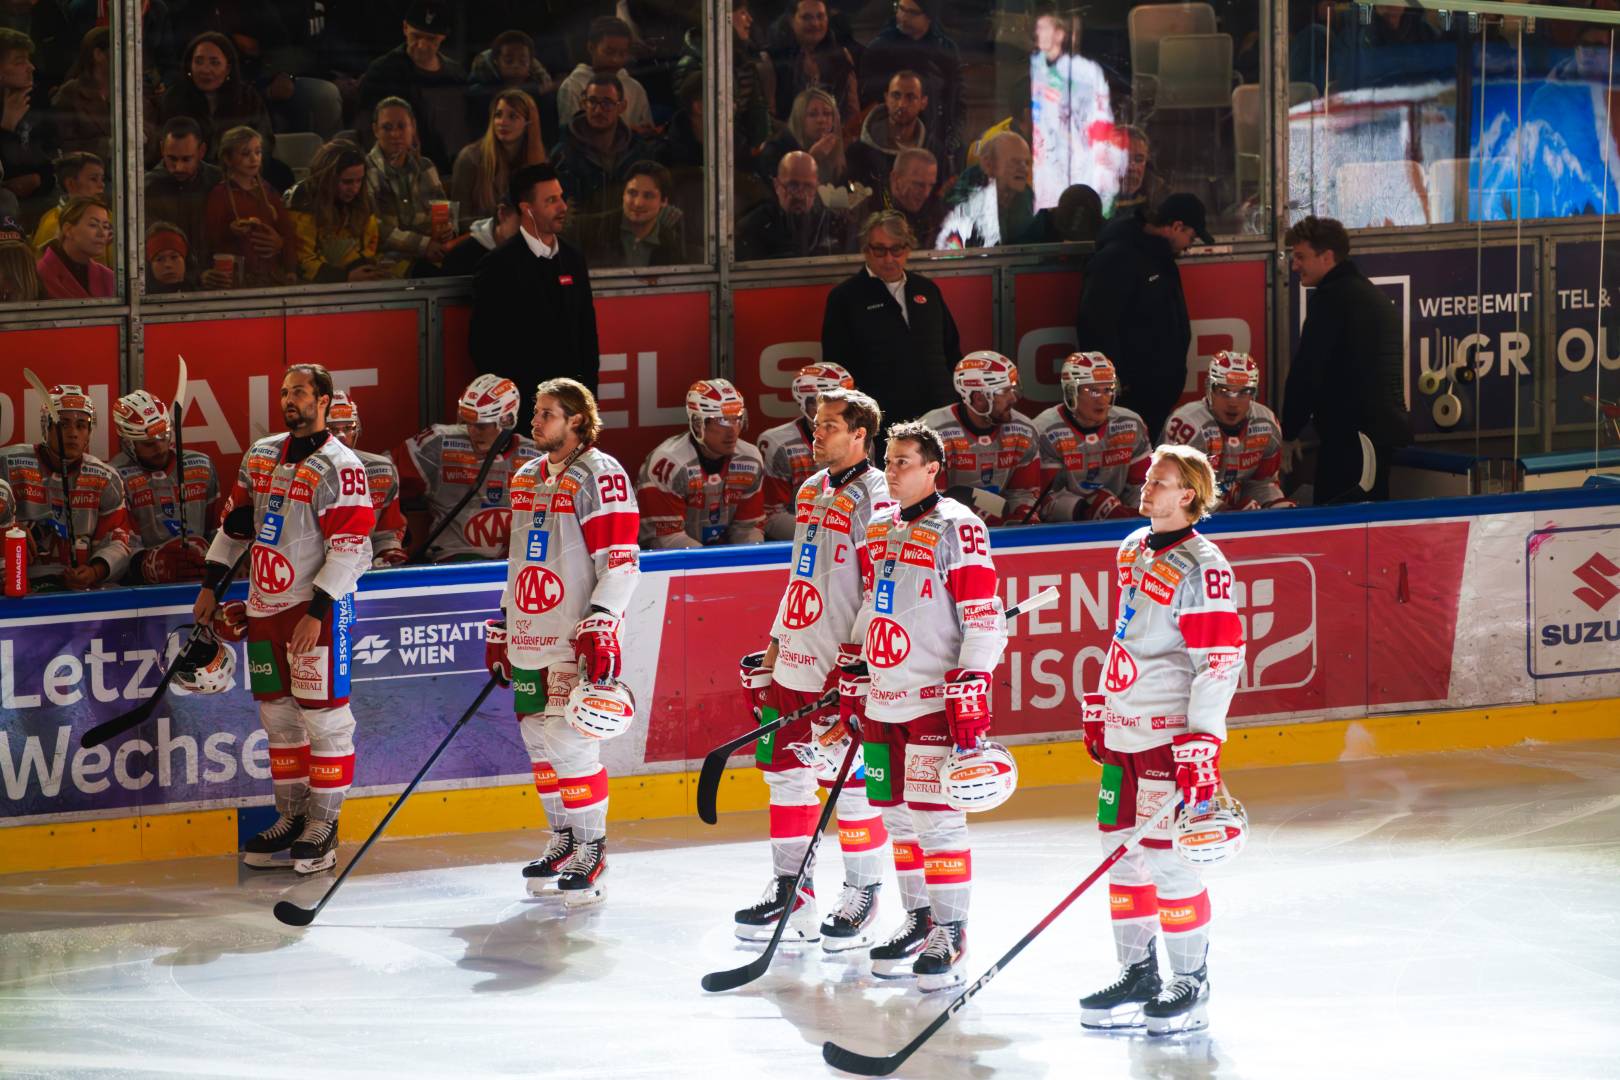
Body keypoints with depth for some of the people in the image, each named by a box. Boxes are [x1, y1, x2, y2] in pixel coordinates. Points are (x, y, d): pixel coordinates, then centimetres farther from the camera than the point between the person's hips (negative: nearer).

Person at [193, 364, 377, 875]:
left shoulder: (339, 467, -12)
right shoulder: (262, 456, 11)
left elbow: (350, 549, -16)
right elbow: (235, 521, 20)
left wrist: (316, 613, -20)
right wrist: (210, 587, 16)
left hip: (318, 605, -7)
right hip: (265, 604, 7)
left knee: (323, 714, -6)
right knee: (278, 714, 10)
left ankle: (323, 827, -1)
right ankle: (291, 818, 18)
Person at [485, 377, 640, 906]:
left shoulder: (599, 475, -10)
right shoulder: (527, 478, 15)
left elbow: (620, 561, -14)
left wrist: (601, 626, -22)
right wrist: (501, 627, 21)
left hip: (578, 643, -8)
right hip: (530, 639, 8)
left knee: (571, 743, -10)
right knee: (539, 740, 11)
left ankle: (591, 848, 0)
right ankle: (563, 840, 23)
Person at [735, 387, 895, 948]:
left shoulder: (873, 500, -12)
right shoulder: (811, 491, 15)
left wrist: (855, 660, -20)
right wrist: (775, 645, 23)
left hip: (846, 670, -9)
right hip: (796, 664, 9)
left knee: (852, 785, -3)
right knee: (786, 771, 12)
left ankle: (863, 897, 6)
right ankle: (790, 890, 21)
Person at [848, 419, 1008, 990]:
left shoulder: (957, 529, -10)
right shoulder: (878, 529, 14)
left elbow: (984, 616, -13)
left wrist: (971, 686, -18)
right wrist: (854, 674, 22)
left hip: (936, 700, -8)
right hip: (883, 700, 8)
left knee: (937, 816, -8)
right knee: (897, 815, 12)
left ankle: (951, 934, -2)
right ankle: (920, 920, 24)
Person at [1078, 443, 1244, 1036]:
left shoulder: (1201, 567, -15)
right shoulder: (1134, 550, 12)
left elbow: (1220, 659, -19)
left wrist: (1202, 742, -23)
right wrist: (1100, 709, 24)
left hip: (1172, 735, -9)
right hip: (1124, 731, 9)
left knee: (1170, 859, -7)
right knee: (1123, 853, 12)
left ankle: (1192, 983, 3)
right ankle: (1137, 973, 22)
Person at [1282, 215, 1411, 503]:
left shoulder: (1331, 298, -11)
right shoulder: (1375, 295, 21)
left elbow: (1306, 371, -15)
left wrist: (1289, 434, -8)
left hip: (1351, 435, -10)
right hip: (1387, 429, 10)